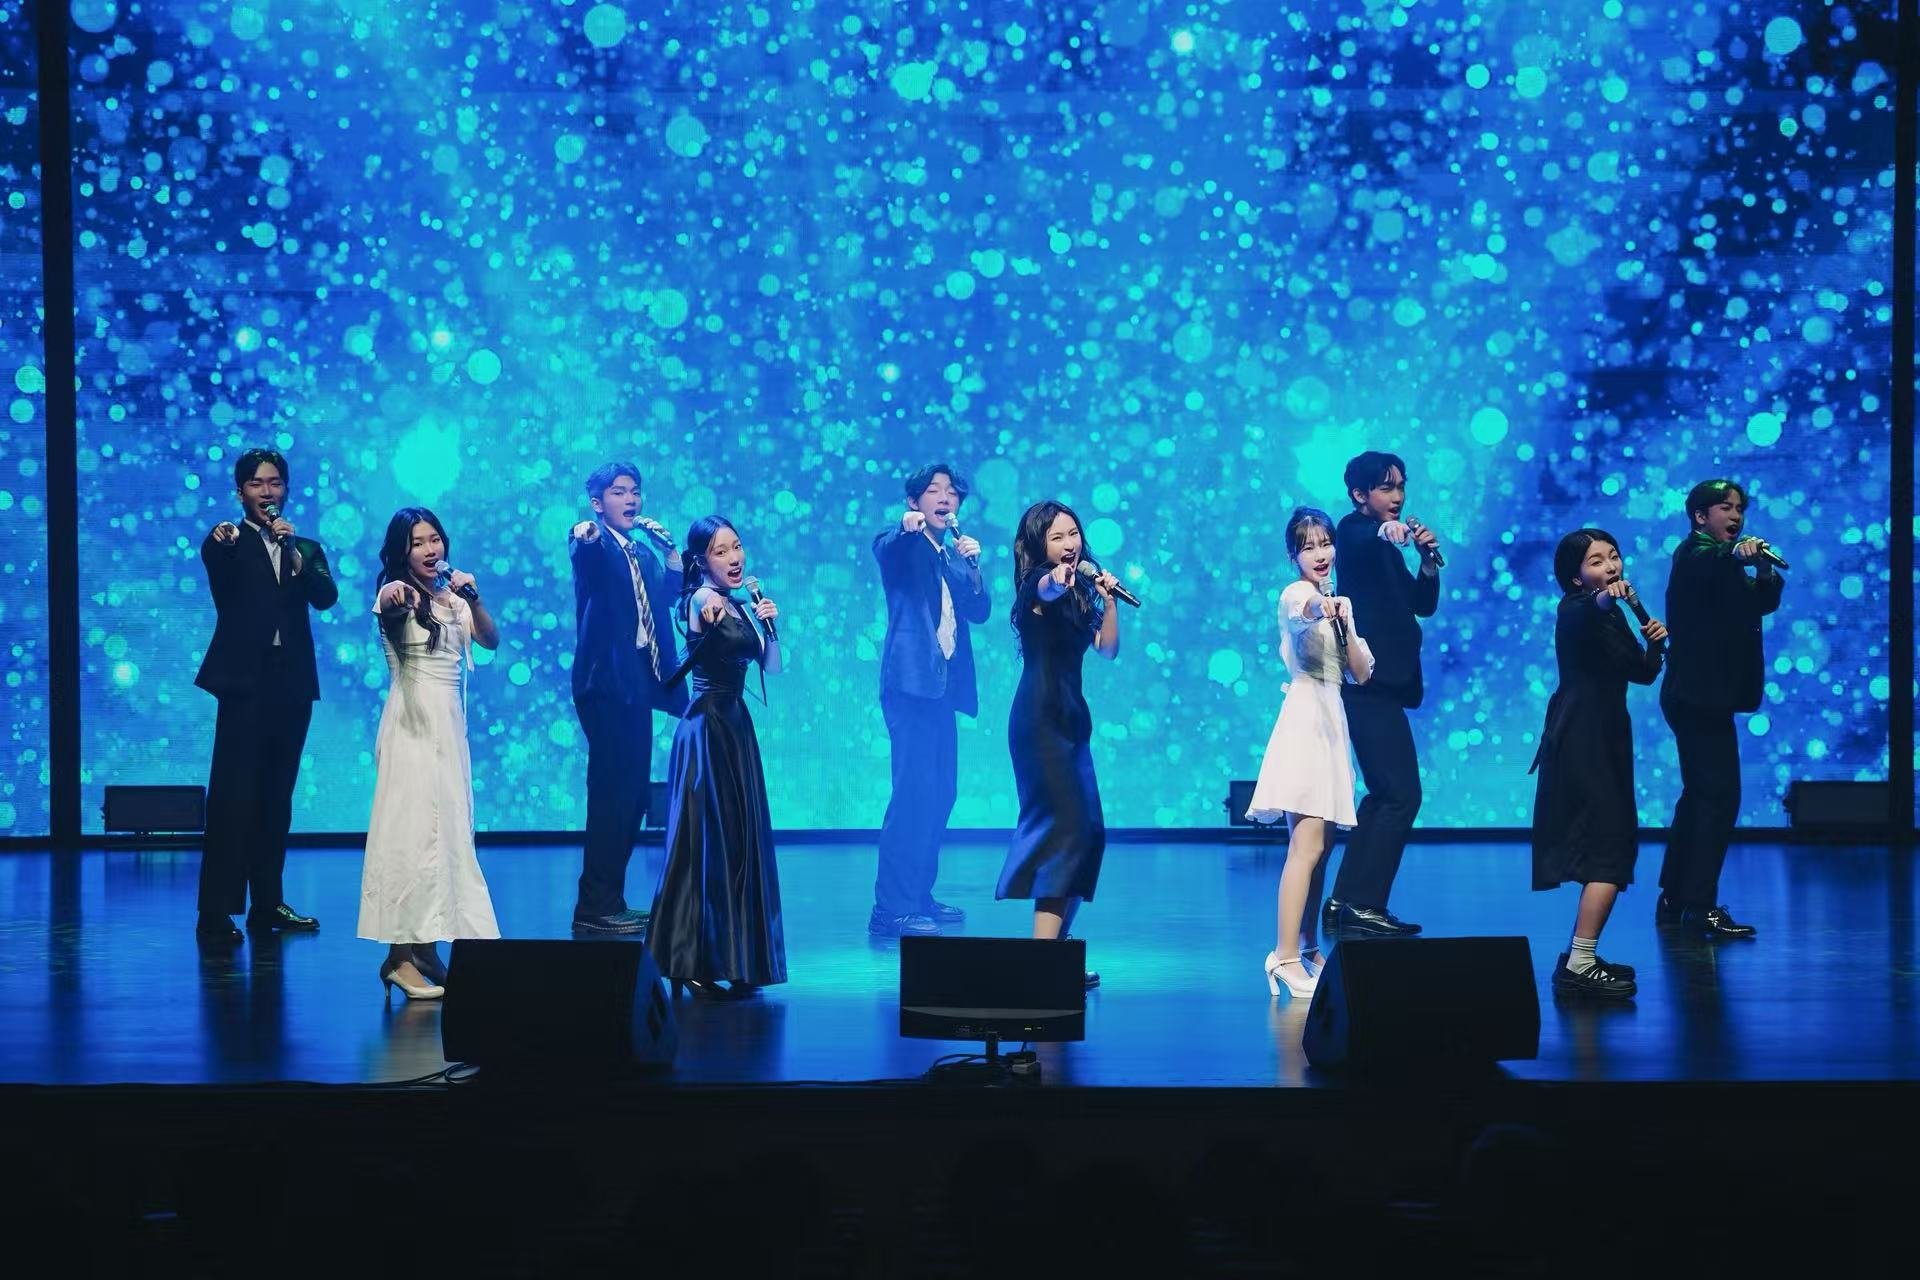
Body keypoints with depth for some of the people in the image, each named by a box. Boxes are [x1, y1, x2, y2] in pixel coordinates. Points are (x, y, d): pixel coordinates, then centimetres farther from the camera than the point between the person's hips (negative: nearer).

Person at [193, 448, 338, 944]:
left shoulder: (305, 549, 14)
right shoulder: (226, 544, 2)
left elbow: (326, 597, -3)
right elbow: (222, 587, -19)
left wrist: (293, 552, -17)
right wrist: (221, 546, -41)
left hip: (291, 684, 5)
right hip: (245, 680, -5)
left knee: (276, 799, 10)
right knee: (232, 797, -9)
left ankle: (268, 905, 17)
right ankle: (216, 913, -10)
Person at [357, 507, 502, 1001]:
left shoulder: (453, 598, 14)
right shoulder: (398, 595, -5)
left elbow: (492, 640, 5)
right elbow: (385, 606, -30)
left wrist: (474, 598, -11)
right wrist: (391, 596, -53)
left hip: (450, 726, 7)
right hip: (412, 725, -7)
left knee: (446, 832, 7)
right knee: (412, 831, -10)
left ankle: (426, 949, 13)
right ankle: (400, 955, -10)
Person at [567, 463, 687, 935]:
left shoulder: (643, 547, 18)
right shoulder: (593, 544, -5)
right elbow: (584, 555, -28)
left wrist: (668, 544, 8)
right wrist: (586, 537, -51)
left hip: (638, 680, 9)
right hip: (607, 680, -9)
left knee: (632, 793, 12)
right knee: (612, 790, -11)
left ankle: (610, 901, 20)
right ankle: (594, 907, -8)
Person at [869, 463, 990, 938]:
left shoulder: (954, 558, 22)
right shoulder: (901, 545, 1)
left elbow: (979, 610, 10)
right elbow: (885, 551, -23)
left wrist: (973, 565, -6)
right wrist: (906, 529, -44)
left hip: (942, 686, 8)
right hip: (911, 681, -8)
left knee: (940, 793, 12)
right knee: (914, 791, -16)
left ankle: (920, 896, 22)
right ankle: (891, 909, -17)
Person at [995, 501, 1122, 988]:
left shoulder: (1080, 591, 15)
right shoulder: (1037, 584, -8)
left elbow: (1108, 648, 10)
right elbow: (1043, 590, -33)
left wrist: (1108, 600, -4)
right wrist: (1056, 584, -56)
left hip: (1071, 718, 9)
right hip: (1039, 718, -9)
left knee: (1089, 834, 7)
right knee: (1068, 828, -16)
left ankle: (1055, 944, 13)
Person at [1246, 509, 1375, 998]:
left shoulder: (1339, 601, 18)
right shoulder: (1296, 593, -6)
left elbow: (1361, 673, 10)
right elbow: (1302, 611, -33)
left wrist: (1345, 622, -5)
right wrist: (1321, 608, -56)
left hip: (1332, 724, 9)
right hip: (1305, 719, -8)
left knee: (1321, 846, 11)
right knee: (1307, 845, -17)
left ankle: (1307, 948, 20)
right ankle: (1284, 956, -21)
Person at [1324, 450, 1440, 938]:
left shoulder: (1385, 546, 21)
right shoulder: (1354, 530, -6)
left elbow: (1422, 604, 14)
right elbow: (1360, 545, -31)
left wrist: (1428, 559, -4)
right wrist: (1386, 532, -53)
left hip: (1382, 683, 10)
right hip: (1370, 679, -10)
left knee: (1385, 796, 14)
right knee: (1402, 795, -13)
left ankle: (1345, 903, 17)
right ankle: (1364, 904, -13)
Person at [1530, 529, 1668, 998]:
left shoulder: (1613, 614, 15)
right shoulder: (1577, 608, -11)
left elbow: (1642, 673, 18)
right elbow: (1581, 619, -37)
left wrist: (1654, 643, -1)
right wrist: (1602, 601, -57)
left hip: (1601, 741, 10)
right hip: (1582, 742, -10)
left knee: (1615, 846, 16)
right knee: (1611, 851, -14)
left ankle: (1581, 955, 23)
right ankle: (1579, 966, -17)